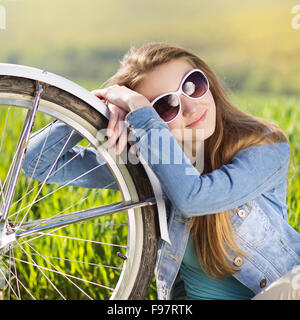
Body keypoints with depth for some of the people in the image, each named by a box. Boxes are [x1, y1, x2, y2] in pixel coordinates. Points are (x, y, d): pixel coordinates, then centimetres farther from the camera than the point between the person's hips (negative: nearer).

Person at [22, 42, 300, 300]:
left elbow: (192, 197, -35)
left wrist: (138, 108, -30)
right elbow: (39, 164, -6)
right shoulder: (143, 163, -8)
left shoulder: (266, 146, -17)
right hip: (192, 294, 3)